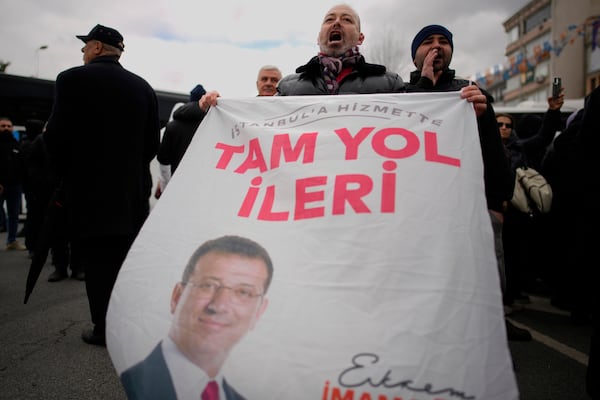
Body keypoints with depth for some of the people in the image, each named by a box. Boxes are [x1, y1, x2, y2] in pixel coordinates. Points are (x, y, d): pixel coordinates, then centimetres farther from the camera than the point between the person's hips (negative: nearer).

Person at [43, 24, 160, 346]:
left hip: (89, 189, -4)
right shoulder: (143, 86, 4)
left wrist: (67, 174, 6)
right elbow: (153, 142, 4)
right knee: (129, 261, 15)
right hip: (133, 190, 5)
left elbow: (56, 137, -11)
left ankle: (105, 329, 13)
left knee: (97, 263, 5)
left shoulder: (73, 79, -8)